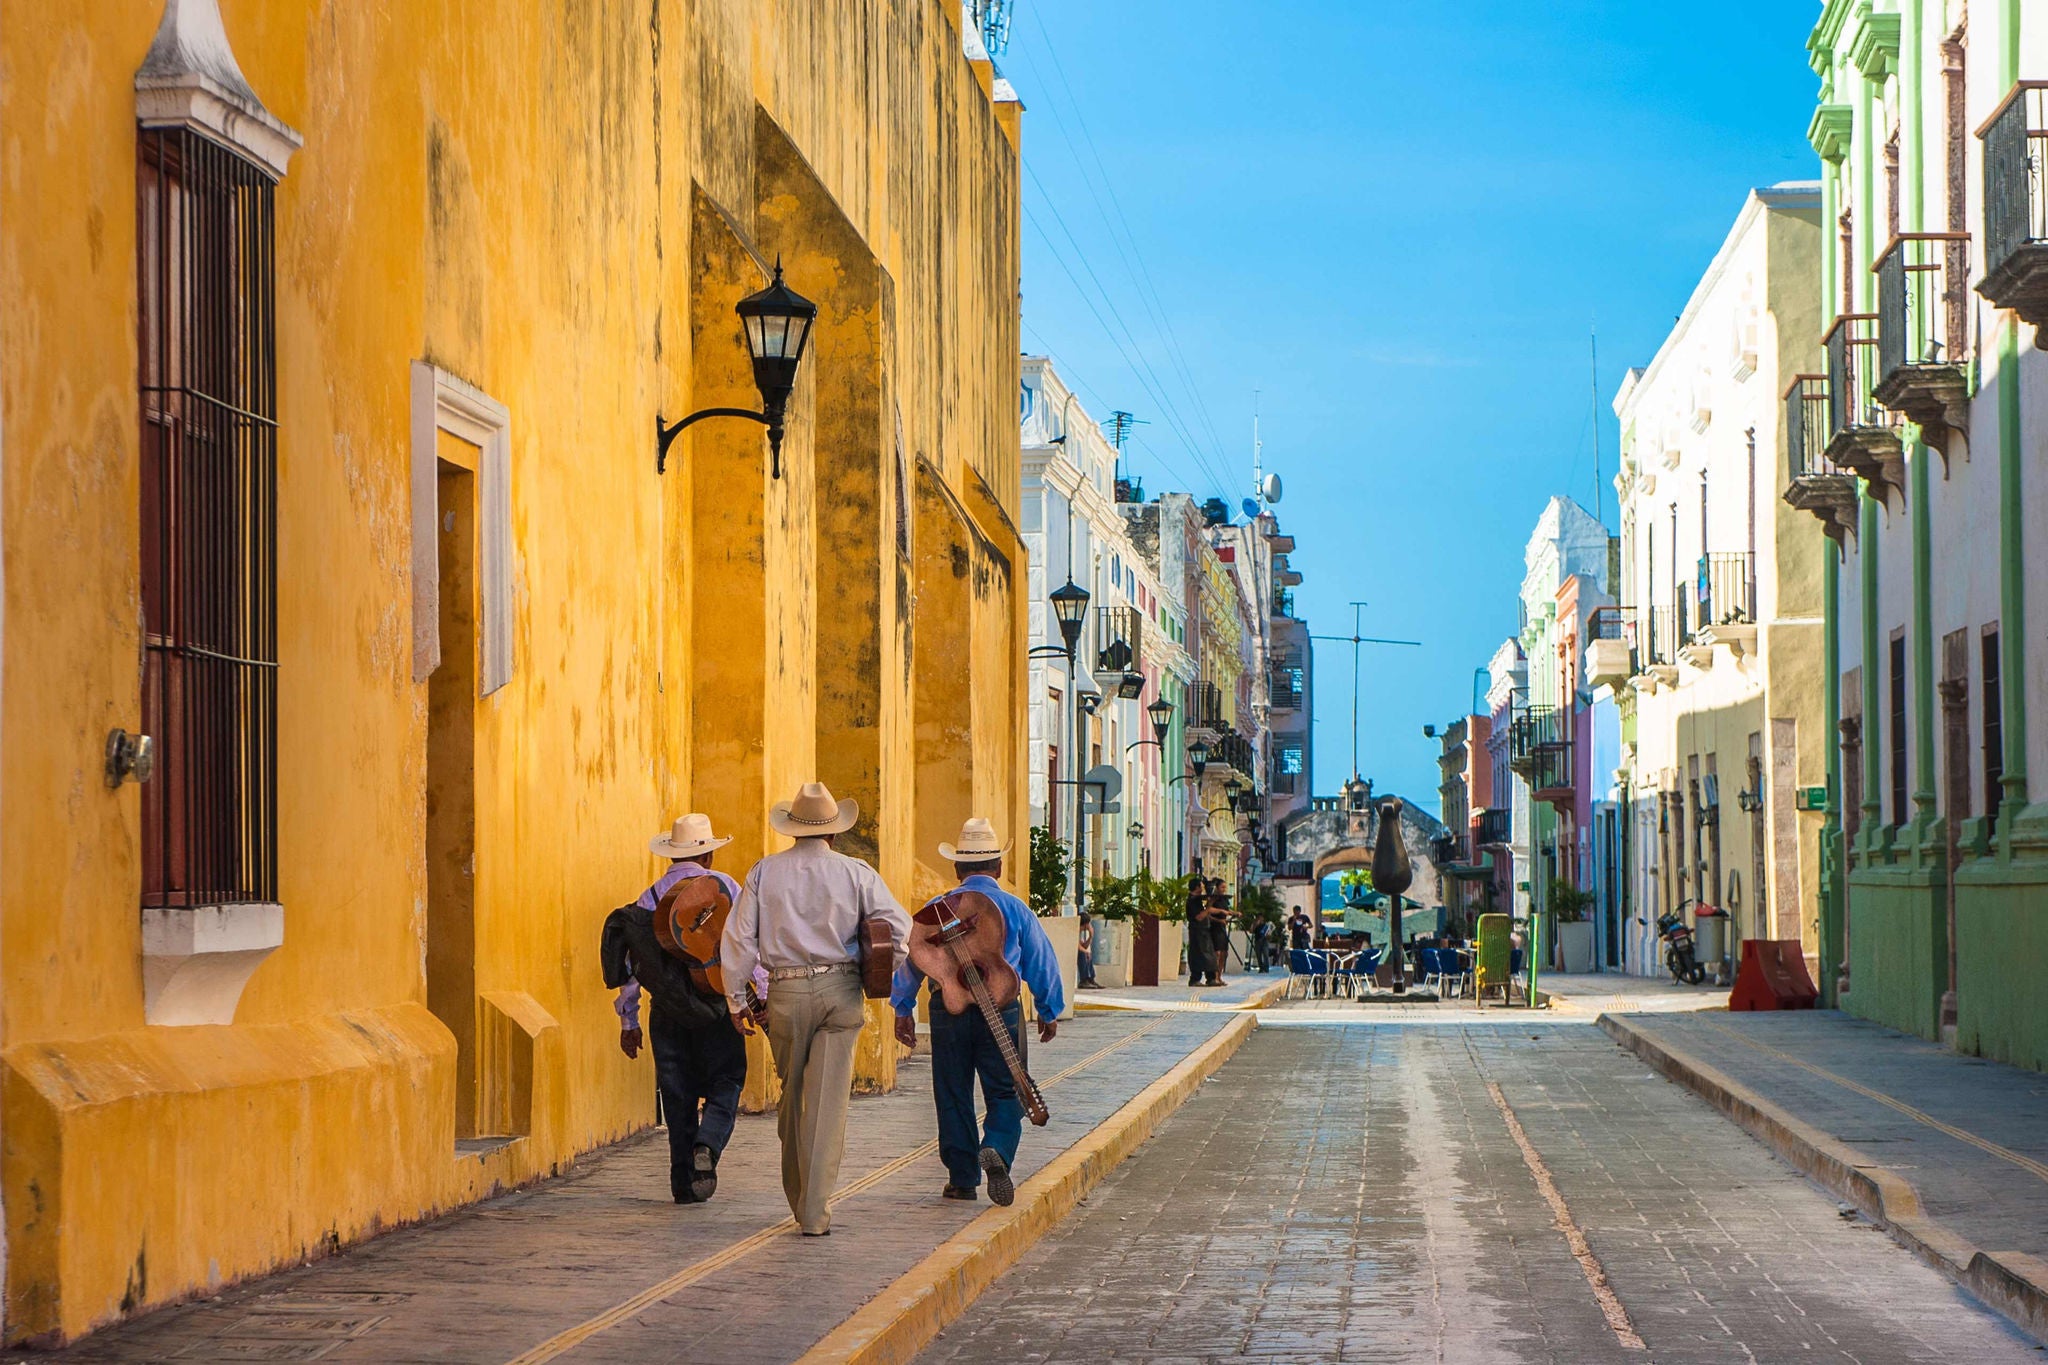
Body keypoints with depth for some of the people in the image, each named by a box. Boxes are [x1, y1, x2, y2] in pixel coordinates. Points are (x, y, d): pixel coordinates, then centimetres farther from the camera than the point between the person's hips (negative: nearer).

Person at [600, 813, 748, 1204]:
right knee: (725, 1083, 7)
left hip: (668, 1009, 3)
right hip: (716, 1005, -3)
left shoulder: (650, 898, 7)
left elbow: (631, 962, 7)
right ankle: (707, 1146, -19)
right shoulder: (724, 887, 0)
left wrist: (628, 1021, 12)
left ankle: (684, 1181, 8)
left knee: (677, 1095, 9)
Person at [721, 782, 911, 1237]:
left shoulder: (765, 872, 4)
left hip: (785, 994, 1)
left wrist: (736, 1001, 9)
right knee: (827, 1102, -3)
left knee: (792, 1096, 18)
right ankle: (815, 1212, -8)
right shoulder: (856, 873, 1)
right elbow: (899, 926, -4)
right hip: (840, 992, -1)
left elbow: (739, 938, 2)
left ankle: (797, 1196, 28)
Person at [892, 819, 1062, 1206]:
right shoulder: (1016, 909, 2)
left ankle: (963, 1178, 12)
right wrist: (1049, 1012, 18)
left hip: (948, 1011, 1)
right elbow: (1043, 963, 6)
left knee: (954, 1096, 10)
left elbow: (911, 956, 4)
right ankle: (996, 1150, -21)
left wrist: (903, 1008, 14)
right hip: (1001, 1011, -1)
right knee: (1004, 1092, 5)